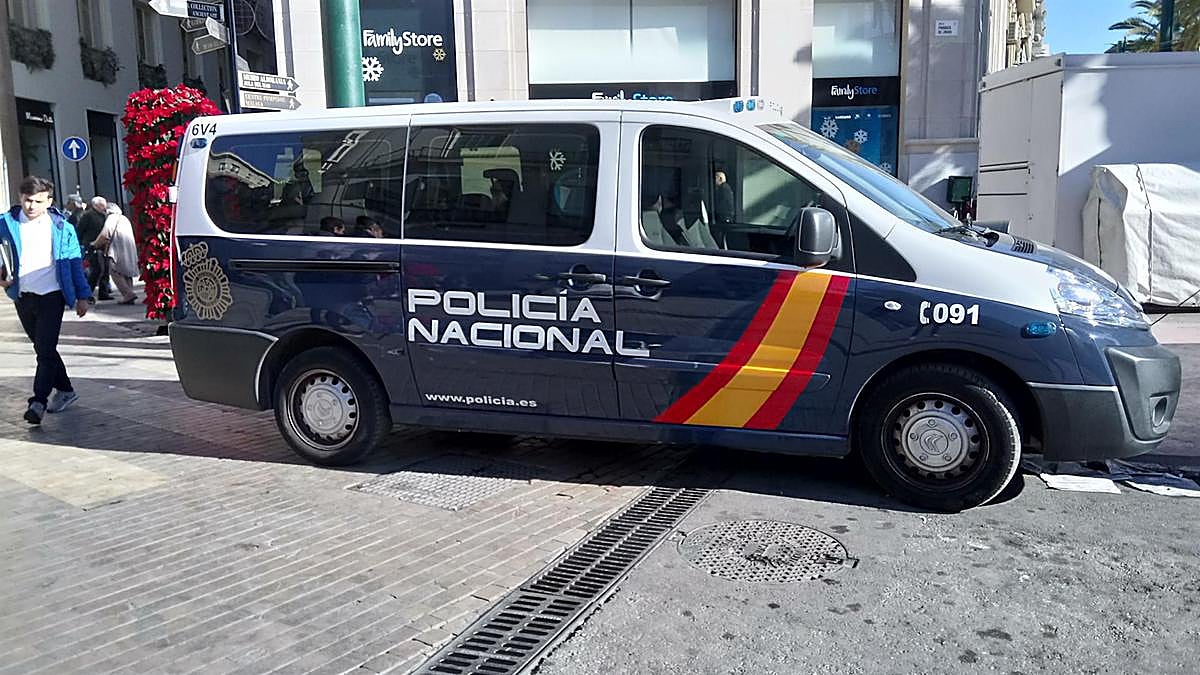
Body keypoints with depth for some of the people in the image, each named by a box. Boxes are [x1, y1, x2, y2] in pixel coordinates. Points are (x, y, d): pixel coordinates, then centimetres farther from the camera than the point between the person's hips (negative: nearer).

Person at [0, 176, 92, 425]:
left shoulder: (61, 226, -1)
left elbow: (75, 262, 4)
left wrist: (82, 296, 4)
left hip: (52, 295, -4)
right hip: (23, 297, 4)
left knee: (46, 349, -10)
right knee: (42, 348, 14)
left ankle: (39, 401, -9)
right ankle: (65, 390, 29)